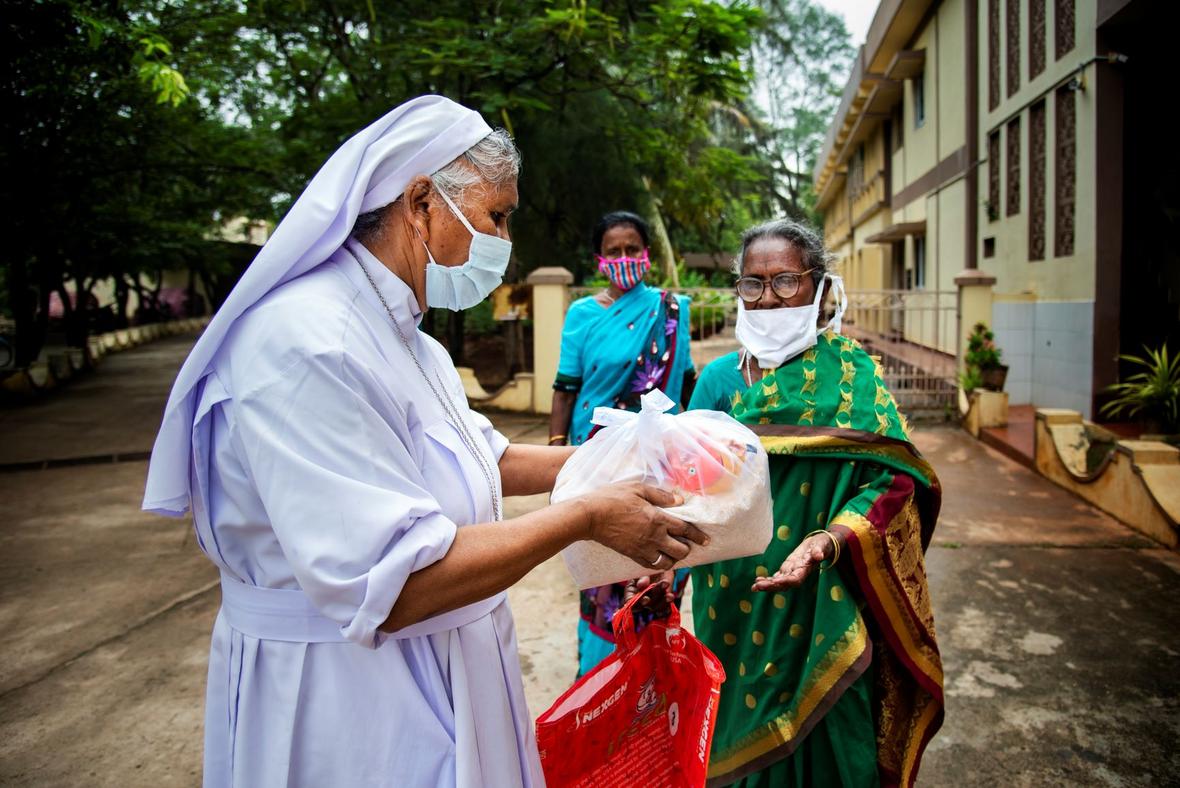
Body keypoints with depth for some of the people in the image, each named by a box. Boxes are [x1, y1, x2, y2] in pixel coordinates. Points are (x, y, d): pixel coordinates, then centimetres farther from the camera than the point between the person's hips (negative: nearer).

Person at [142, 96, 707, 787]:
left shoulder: (405, 339, 7)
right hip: (340, 696, -9)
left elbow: (489, 459, 17)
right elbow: (394, 585, -31)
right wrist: (588, 517, -24)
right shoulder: (305, 342, -27)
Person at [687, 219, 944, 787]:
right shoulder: (719, 378, 3)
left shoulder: (852, 374, -6)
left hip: (821, 609, -3)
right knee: (736, 742, 18)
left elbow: (893, 483, -13)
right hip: (732, 607, 3)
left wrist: (827, 541, -28)